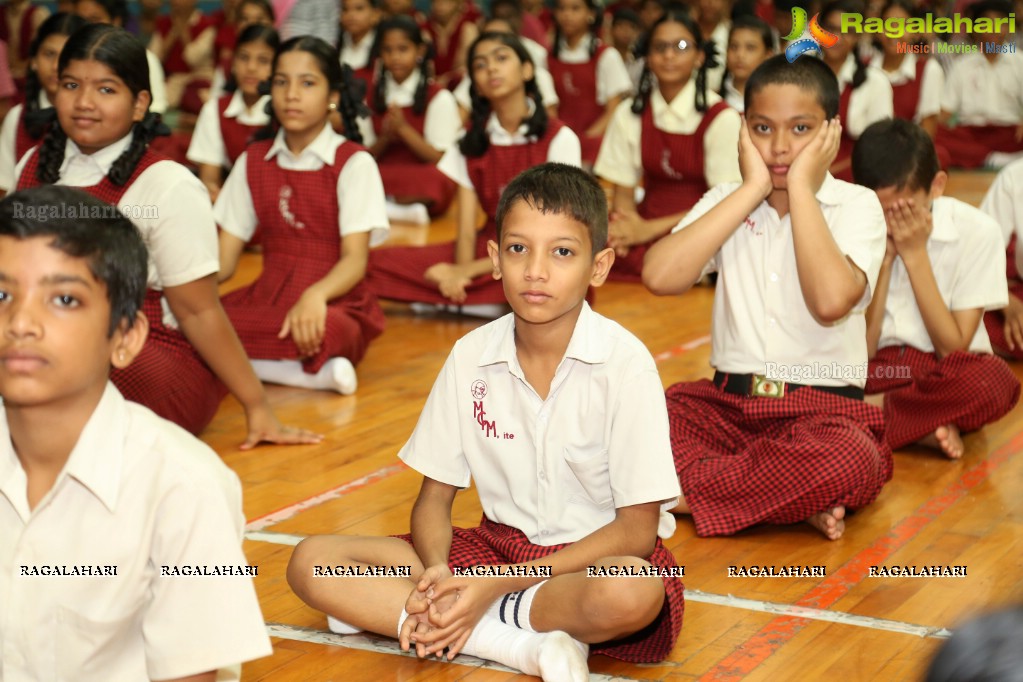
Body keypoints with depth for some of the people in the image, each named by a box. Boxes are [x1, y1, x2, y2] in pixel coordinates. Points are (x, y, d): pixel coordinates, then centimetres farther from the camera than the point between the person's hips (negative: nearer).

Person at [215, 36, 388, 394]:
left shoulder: (353, 162, -1)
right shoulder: (253, 161, 13)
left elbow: (355, 260, -10)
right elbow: (223, 259, 9)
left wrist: (315, 296, -31)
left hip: (334, 302, -5)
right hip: (266, 297, 5)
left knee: (319, 331, -42)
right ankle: (316, 374, -21)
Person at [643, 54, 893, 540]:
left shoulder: (856, 205, -1)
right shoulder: (729, 200, 9)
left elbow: (831, 300, -23)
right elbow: (660, 276, -12)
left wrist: (801, 188, -13)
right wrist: (752, 189, -8)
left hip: (821, 409, -3)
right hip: (728, 403, 3)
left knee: (850, 460, -37)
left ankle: (681, 494, -21)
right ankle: (794, 502, -21)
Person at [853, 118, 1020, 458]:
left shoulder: (977, 232, -9)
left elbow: (953, 349, -12)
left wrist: (915, 255, -16)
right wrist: (883, 259, -15)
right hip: (876, 373, 1)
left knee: (994, 382, -37)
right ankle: (923, 427, -23)